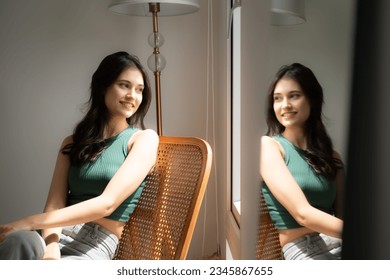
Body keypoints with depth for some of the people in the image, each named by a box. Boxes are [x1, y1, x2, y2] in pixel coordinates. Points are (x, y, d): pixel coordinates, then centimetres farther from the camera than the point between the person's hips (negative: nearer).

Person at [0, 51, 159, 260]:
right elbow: (55, 204, 4)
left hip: (95, 245, -3)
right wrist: (50, 250, -19)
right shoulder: (73, 142, 17)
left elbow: (107, 203, -12)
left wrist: (31, 222, -15)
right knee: (20, 241, -35)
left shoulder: (144, 138, 2)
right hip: (57, 236, 3)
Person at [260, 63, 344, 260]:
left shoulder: (329, 154, 16)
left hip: (338, 244, 6)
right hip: (304, 252, -5)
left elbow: (341, 212, 7)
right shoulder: (269, 145, -3)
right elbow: (303, 213, -13)